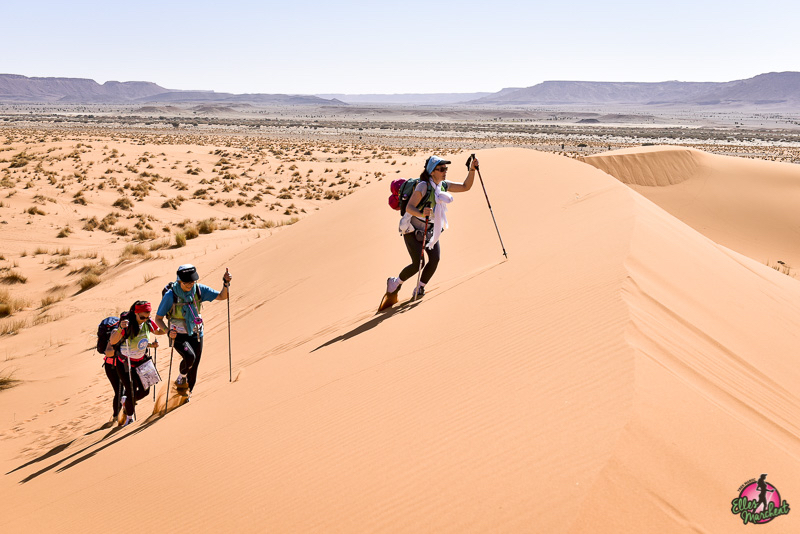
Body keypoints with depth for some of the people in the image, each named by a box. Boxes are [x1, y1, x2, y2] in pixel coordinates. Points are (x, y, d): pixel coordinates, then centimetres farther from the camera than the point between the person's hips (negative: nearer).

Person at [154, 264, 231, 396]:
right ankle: (181, 378, 1)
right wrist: (168, 331, -28)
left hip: (195, 335, 4)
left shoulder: (199, 289, -9)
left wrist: (226, 283, -25)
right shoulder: (170, 295, -18)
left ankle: (185, 395, 32)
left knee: (193, 370, 8)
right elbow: (158, 318, -10)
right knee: (190, 357, -31)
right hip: (178, 336, -4)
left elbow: (222, 296, -5)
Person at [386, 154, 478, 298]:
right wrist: (422, 213, -49)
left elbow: (465, 187, 1)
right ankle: (395, 282, 14)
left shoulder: (443, 185, -2)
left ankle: (419, 288, 9)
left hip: (431, 230, 6)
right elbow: (409, 207, -28)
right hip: (413, 230, -6)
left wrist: (472, 170, -14)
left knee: (435, 259, -11)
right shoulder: (423, 186, -23)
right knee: (418, 263, -13)